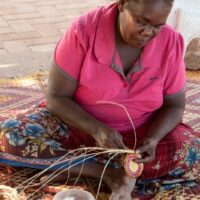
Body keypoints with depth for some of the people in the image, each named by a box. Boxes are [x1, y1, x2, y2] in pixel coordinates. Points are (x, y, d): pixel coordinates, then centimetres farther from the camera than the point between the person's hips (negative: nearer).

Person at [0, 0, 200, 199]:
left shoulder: (171, 43, -14)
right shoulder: (84, 31, -21)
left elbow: (174, 105, -4)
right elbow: (56, 97, -16)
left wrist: (152, 139, -25)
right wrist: (97, 129, -32)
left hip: (139, 132, 2)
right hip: (77, 124, -1)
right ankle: (111, 173, -22)